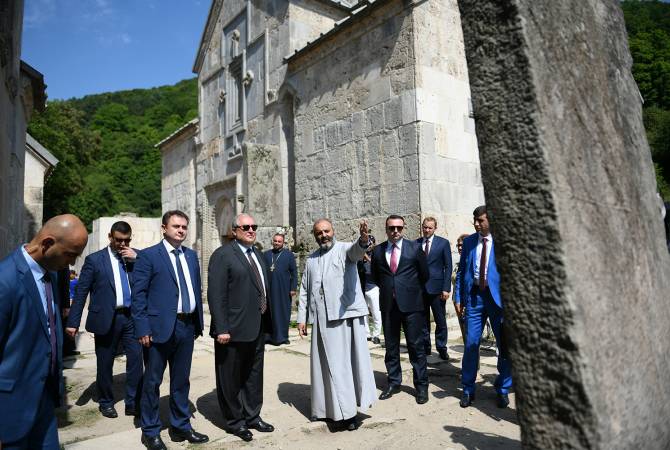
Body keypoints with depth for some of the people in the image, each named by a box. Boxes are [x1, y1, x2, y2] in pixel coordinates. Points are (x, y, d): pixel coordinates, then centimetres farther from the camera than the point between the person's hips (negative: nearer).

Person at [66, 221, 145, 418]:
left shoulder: (136, 257, 7)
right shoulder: (94, 259, 0)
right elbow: (81, 291, -1)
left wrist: (136, 260, -12)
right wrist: (73, 322, -5)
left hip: (132, 317, 2)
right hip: (106, 318, -2)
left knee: (136, 359, 0)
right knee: (105, 364, 11)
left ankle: (133, 403, 12)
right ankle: (106, 403, 29)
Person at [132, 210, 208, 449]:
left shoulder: (191, 255, 11)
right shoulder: (148, 256, -6)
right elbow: (138, 295, -9)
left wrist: (198, 323, 9)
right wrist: (143, 329, -14)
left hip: (187, 326, 5)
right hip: (160, 327, -5)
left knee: (181, 380, 17)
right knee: (152, 381, 9)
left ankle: (180, 426, 31)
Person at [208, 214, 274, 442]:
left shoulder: (258, 254, 12)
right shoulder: (223, 255, -11)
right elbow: (216, 295, -17)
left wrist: (267, 321, 10)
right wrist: (221, 329, -21)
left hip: (258, 328, 8)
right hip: (234, 329, -7)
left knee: (254, 375, 19)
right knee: (231, 378, 10)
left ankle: (252, 416, 36)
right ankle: (234, 421, 28)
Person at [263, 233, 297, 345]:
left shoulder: (289, 254, 3)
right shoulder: (266, 254, 10)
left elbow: (294, 272, 0)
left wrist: (293, 288, -6)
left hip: (284, 289, -2)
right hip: (269, 289, 2)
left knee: (283, 312, 5)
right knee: (270, 312, 7)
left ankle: (283, 336, 15)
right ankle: (270, 336, 17)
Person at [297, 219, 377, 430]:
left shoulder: (344, 249, 2)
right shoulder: (311, 260, 16)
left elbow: (356, 250, -23)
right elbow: (304, 291, 17)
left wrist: (363, 239, -45)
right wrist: (302, 318, 11)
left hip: (346, 315, -4)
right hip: (321, 319, 4)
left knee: (348, 361, -1)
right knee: (327, 364, 9)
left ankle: (348, 411, 8)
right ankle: (330, 409, 20)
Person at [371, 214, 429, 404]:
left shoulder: (415, 248, -1)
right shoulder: (378, 251, 5)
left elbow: (424, 274, 8)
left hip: (411, 303, -2)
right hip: (388, 305, 3)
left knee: (417, 346, 3)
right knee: (391, 346, 12)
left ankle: (421, 385, 16)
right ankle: (393, 383, 25)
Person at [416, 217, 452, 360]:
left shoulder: (443, 243, 1)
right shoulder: (415, 244, 7)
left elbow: (448, 267, -1)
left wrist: (446, 288, -8)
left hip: (436, 288, -2)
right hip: (419, 288, 2)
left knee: (440, 321, 4)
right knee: (422, 320, 10)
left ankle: (441, 349, 18)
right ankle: (425, 347, 22)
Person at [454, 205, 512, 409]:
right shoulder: (468, 241, 7)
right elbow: (461, 271, 10)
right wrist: (458, 298, 5)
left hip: (498, 296, -2)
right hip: (474, 295, 2)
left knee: (505, 345, 7)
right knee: (471, 344, 3)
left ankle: (502, 390, 27)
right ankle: (468, 390, 19)